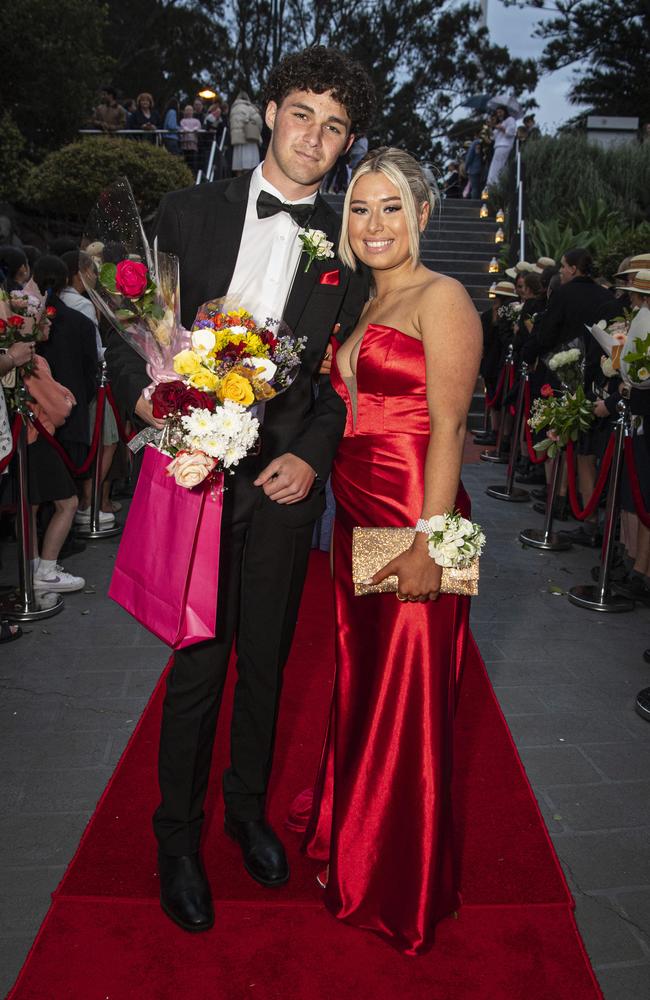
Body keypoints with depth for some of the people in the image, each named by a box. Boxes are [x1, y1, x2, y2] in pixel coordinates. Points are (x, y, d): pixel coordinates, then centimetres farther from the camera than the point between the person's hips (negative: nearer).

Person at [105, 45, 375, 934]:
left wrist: (313, 457, -9)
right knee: (199, 665, 3)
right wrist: (143, 396, -14)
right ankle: (177, 835, 27)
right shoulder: (191, 212, 3)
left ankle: (247, 808, 38)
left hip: (286, 479, 2)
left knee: (265, 659, 14)